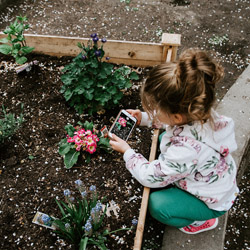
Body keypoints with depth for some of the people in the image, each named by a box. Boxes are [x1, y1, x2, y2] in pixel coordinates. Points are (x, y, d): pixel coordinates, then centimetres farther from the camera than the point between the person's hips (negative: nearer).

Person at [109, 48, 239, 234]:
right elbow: (168, 121, 3)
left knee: (157, 205, -17)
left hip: (213, 201, -7)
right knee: (163, 139, 8)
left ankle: (203, 221, 10)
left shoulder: (186, 150, -45)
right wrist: (144, 118, -8)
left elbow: (150, 177, -28)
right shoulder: (197, 112, -24)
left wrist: (127, 151, -14)